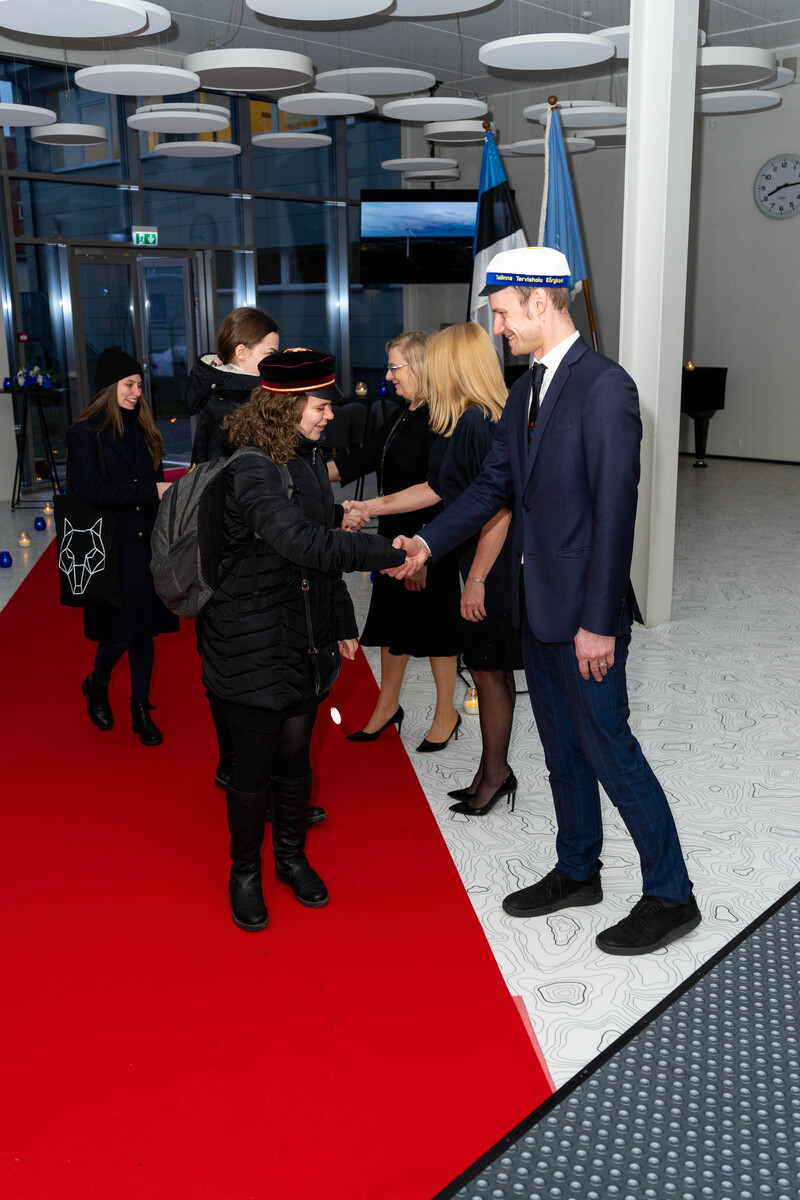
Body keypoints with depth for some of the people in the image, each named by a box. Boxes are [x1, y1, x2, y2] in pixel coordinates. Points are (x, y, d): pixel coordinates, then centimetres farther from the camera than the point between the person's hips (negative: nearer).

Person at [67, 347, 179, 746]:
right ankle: (97, 686, 31)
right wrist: (152, 490, -19)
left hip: (148, 544, 5)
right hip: (112, 548, -5)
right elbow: (93, 491, -16)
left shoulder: (143, 428, 11)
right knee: (119, 634, 0)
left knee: (145, 630, 9)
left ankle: (141, 708, 21)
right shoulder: (84, 433, -7)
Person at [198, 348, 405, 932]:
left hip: (304, 639, 7)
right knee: (254, 763, 4)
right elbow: (305, 543, -30)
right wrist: (387, 552, -27)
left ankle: (292, 856, 34)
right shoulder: (253, 470, -19)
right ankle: (246, 873, 25)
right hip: (253, 643, -7)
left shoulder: (310, 460, 8)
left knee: (295, 755, 14)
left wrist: (342, 622, 14)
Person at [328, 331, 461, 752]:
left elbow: (438, 495, -23)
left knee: (434, 626, 5)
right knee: (392, 621, 17)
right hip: (395, 538, 9)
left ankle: (446, 715, 23)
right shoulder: (403, 416, 10)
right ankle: (387, 707, 32)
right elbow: (363, 460, 13)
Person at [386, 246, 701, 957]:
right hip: (539, 606, 9)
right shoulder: (526, 390, 11)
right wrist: (429, 542, 3)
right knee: (563, 748, 18)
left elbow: (615, 509, -20)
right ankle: (577, 872, 35)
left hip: (585, 613, -8)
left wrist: (599, 621, -21)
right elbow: (494, 484, 14)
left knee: (608, 749, 1)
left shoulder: (605, 386, -16)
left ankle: (670, 898, 17)